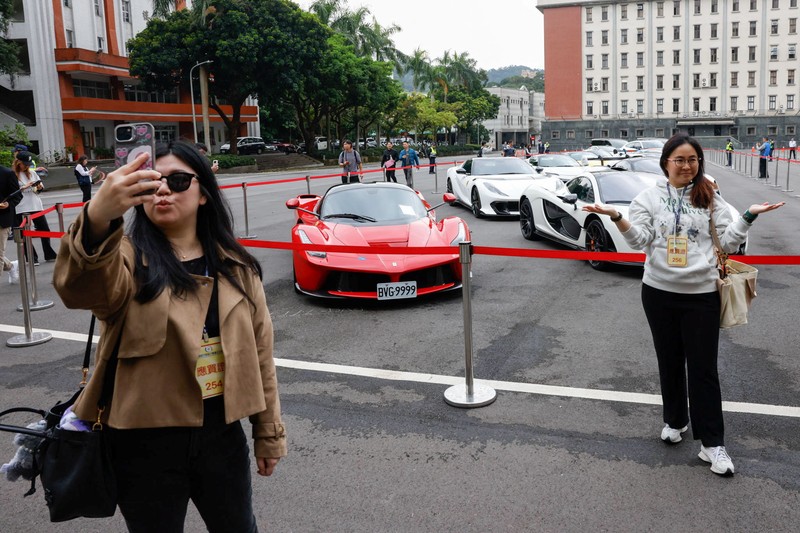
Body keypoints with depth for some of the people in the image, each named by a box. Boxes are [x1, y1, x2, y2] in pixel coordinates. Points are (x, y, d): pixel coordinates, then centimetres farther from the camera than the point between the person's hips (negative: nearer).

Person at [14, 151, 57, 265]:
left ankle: (49, 255, 21)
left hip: (36, 206, 5)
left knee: (45, 230, 9)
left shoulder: (32, 173, 9)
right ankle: (32, 258, 11)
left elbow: (40, 185, 18)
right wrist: (24, 187, -19)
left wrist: (39, 187, -4)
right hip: (21, 209, -5)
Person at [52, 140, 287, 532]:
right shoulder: (128, 257, -9)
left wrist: (269, 433, 6)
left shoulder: (235, 265, 1)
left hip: (221, 433, 3)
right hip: (145, 440, -2)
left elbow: (258, 350, 5)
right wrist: (97, 220, -53)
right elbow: (78, 288, -33)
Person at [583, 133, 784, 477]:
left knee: (703, 367, 0)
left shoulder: (710, 199, 3)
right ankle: (675, 421, 34)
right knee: (670, 362, 14)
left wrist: (749, 216, -12)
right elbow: (639, 240, -7)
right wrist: (616, 217, -23)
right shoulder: (649, 197, 2)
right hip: (659, 292, 1)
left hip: (701, 294, -1)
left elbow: (728, 243, 3)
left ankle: (712, 443, 8)